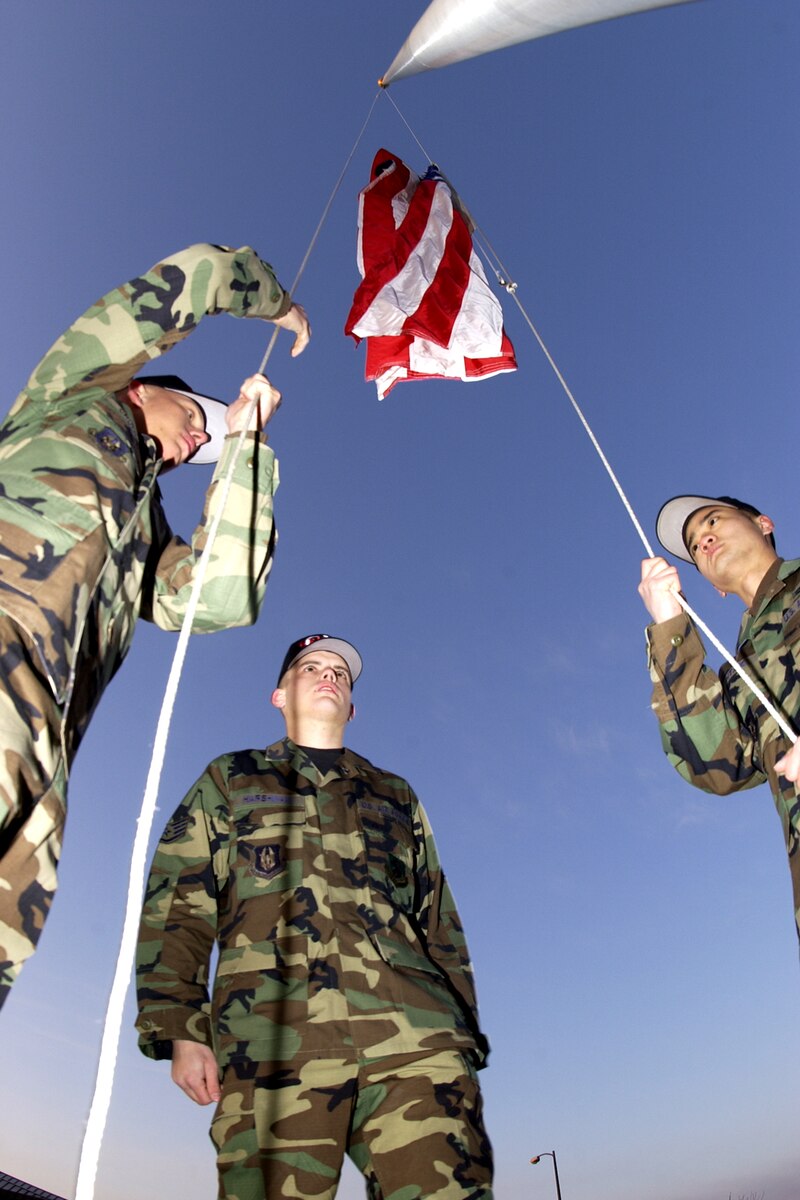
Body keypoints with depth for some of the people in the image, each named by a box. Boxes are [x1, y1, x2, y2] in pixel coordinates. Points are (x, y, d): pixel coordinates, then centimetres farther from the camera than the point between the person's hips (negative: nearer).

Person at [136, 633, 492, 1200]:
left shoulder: (396, 795, 26)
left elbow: (440, 923, 21)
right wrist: (179, 1028, -2)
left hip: (415, 1037, 2)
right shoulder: (230, 779, 21)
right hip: (274, 1041, -1)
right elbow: (174, 907, 11)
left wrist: (463, 1036, 12)